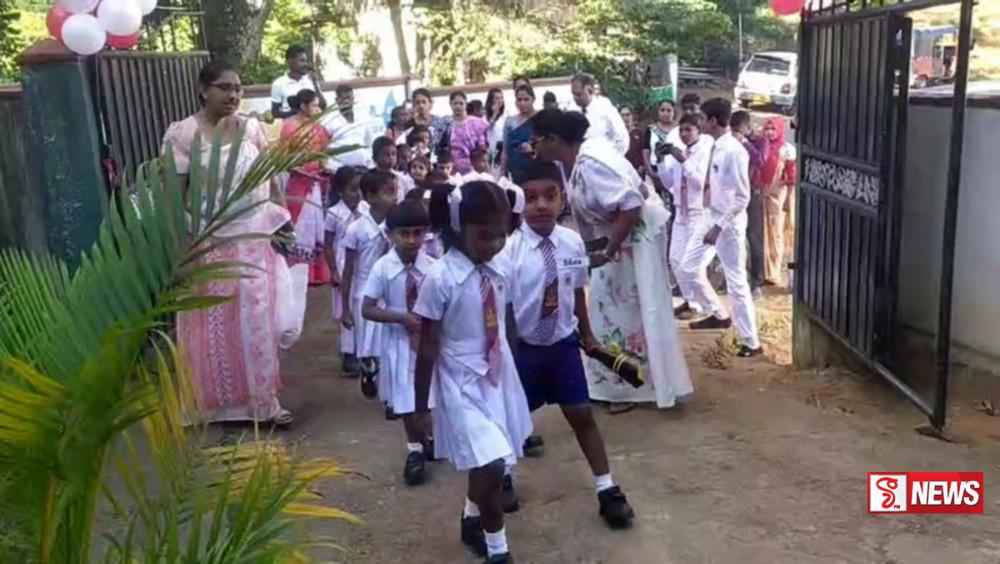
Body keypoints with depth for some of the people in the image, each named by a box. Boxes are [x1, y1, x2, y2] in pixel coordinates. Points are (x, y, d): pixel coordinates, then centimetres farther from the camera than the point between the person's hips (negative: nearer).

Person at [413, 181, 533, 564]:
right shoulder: (440, 278, -19)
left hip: (500, 378, 6)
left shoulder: (502, 269, -4)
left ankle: (472, 520, 48)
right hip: (463, 384, -5)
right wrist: (421, 404, -6)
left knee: (484, 463, 19)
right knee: (490, 466, -11)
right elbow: (428, 346, -12)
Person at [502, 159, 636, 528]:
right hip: (523, 348, -2)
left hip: (564, 344, 3)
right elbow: (503, 308, -17)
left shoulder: (573, 243, -10)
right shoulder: (510, 250, -22)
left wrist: (587, 334, 14)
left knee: (582, 416, 13)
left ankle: (607, 491, 29)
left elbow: (577, 292, 5)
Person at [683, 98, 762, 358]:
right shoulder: (716, 148, 6)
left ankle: (751, 342, 8)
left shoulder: (734, 152, -22)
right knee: (690, 265, 16)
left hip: (729, 224, -9)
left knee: (736, 283, -3)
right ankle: (717, 314, 31)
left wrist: (719, 226, -23)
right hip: (713, 218, 9)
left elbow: (743, 197, -22)